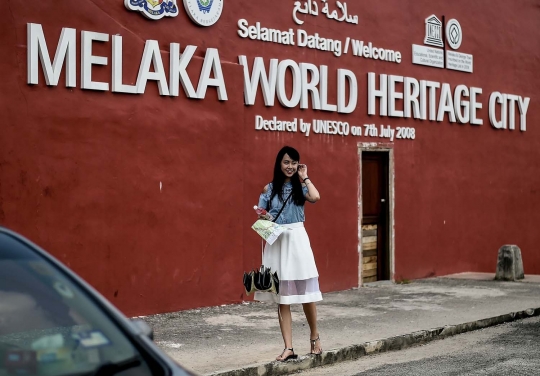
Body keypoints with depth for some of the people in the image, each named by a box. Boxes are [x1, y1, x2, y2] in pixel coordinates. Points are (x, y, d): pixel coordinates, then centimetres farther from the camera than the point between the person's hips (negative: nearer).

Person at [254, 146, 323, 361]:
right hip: (276, 242, 1)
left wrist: (304, 177, -4)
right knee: (282, 297, 3)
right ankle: (289, 348, 6)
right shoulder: (269, 189, 8)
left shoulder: (300, 186, 5)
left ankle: (314, 337, 25)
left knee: (305, 292, 2)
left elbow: (315, 197, -17)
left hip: (296, 239, -1)